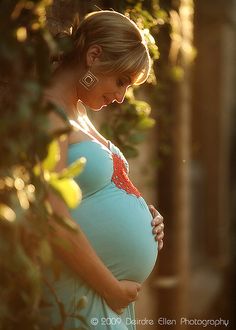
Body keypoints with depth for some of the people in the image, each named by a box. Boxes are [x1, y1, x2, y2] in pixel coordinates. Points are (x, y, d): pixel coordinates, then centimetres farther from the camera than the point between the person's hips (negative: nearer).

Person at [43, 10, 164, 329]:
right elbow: (54, 225, -23)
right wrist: (113, 289, -14)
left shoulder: (79, 115, 14)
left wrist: (145, 219, 6)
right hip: (81, 297, -9)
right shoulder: (48, 114, -14)